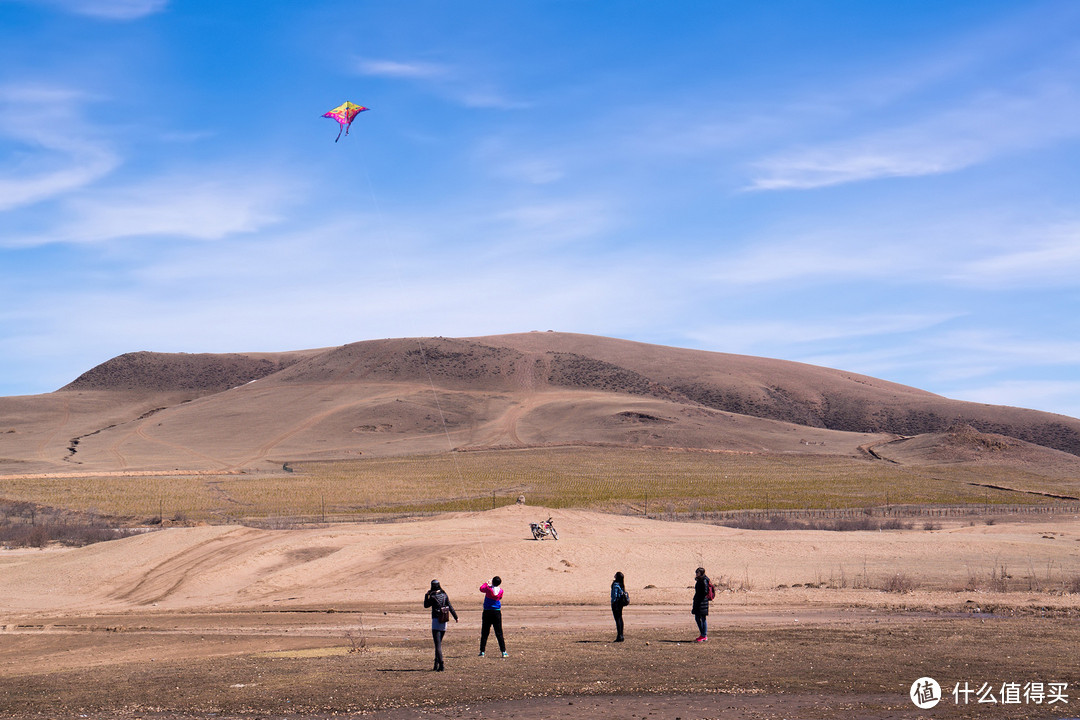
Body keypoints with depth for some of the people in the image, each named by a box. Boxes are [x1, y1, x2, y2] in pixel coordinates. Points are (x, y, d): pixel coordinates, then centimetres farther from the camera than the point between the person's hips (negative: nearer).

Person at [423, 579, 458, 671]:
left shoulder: (433, 597, -11)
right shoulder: (444, 595, 3)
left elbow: (426, 605, 3)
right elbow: (450, 607, 2)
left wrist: (427, 595, 11)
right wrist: (456, 617, 7)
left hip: (436, 621, -6)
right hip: (444, 622, 6)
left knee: (438, 645, -8)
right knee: (439, 643, 18)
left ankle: (441, 665, -19)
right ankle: (436, 664, 21)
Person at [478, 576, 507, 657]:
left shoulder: (488, 588, -10)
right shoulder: (500, 590, -4)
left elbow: (481, 588, 10)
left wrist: (487, 583, 28)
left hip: (487, 612, -1)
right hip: (497, 612, 1)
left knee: (484, 633, 6)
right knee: (499, 633, 2)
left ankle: (482, 651, 5)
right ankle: (503, 652, -3)